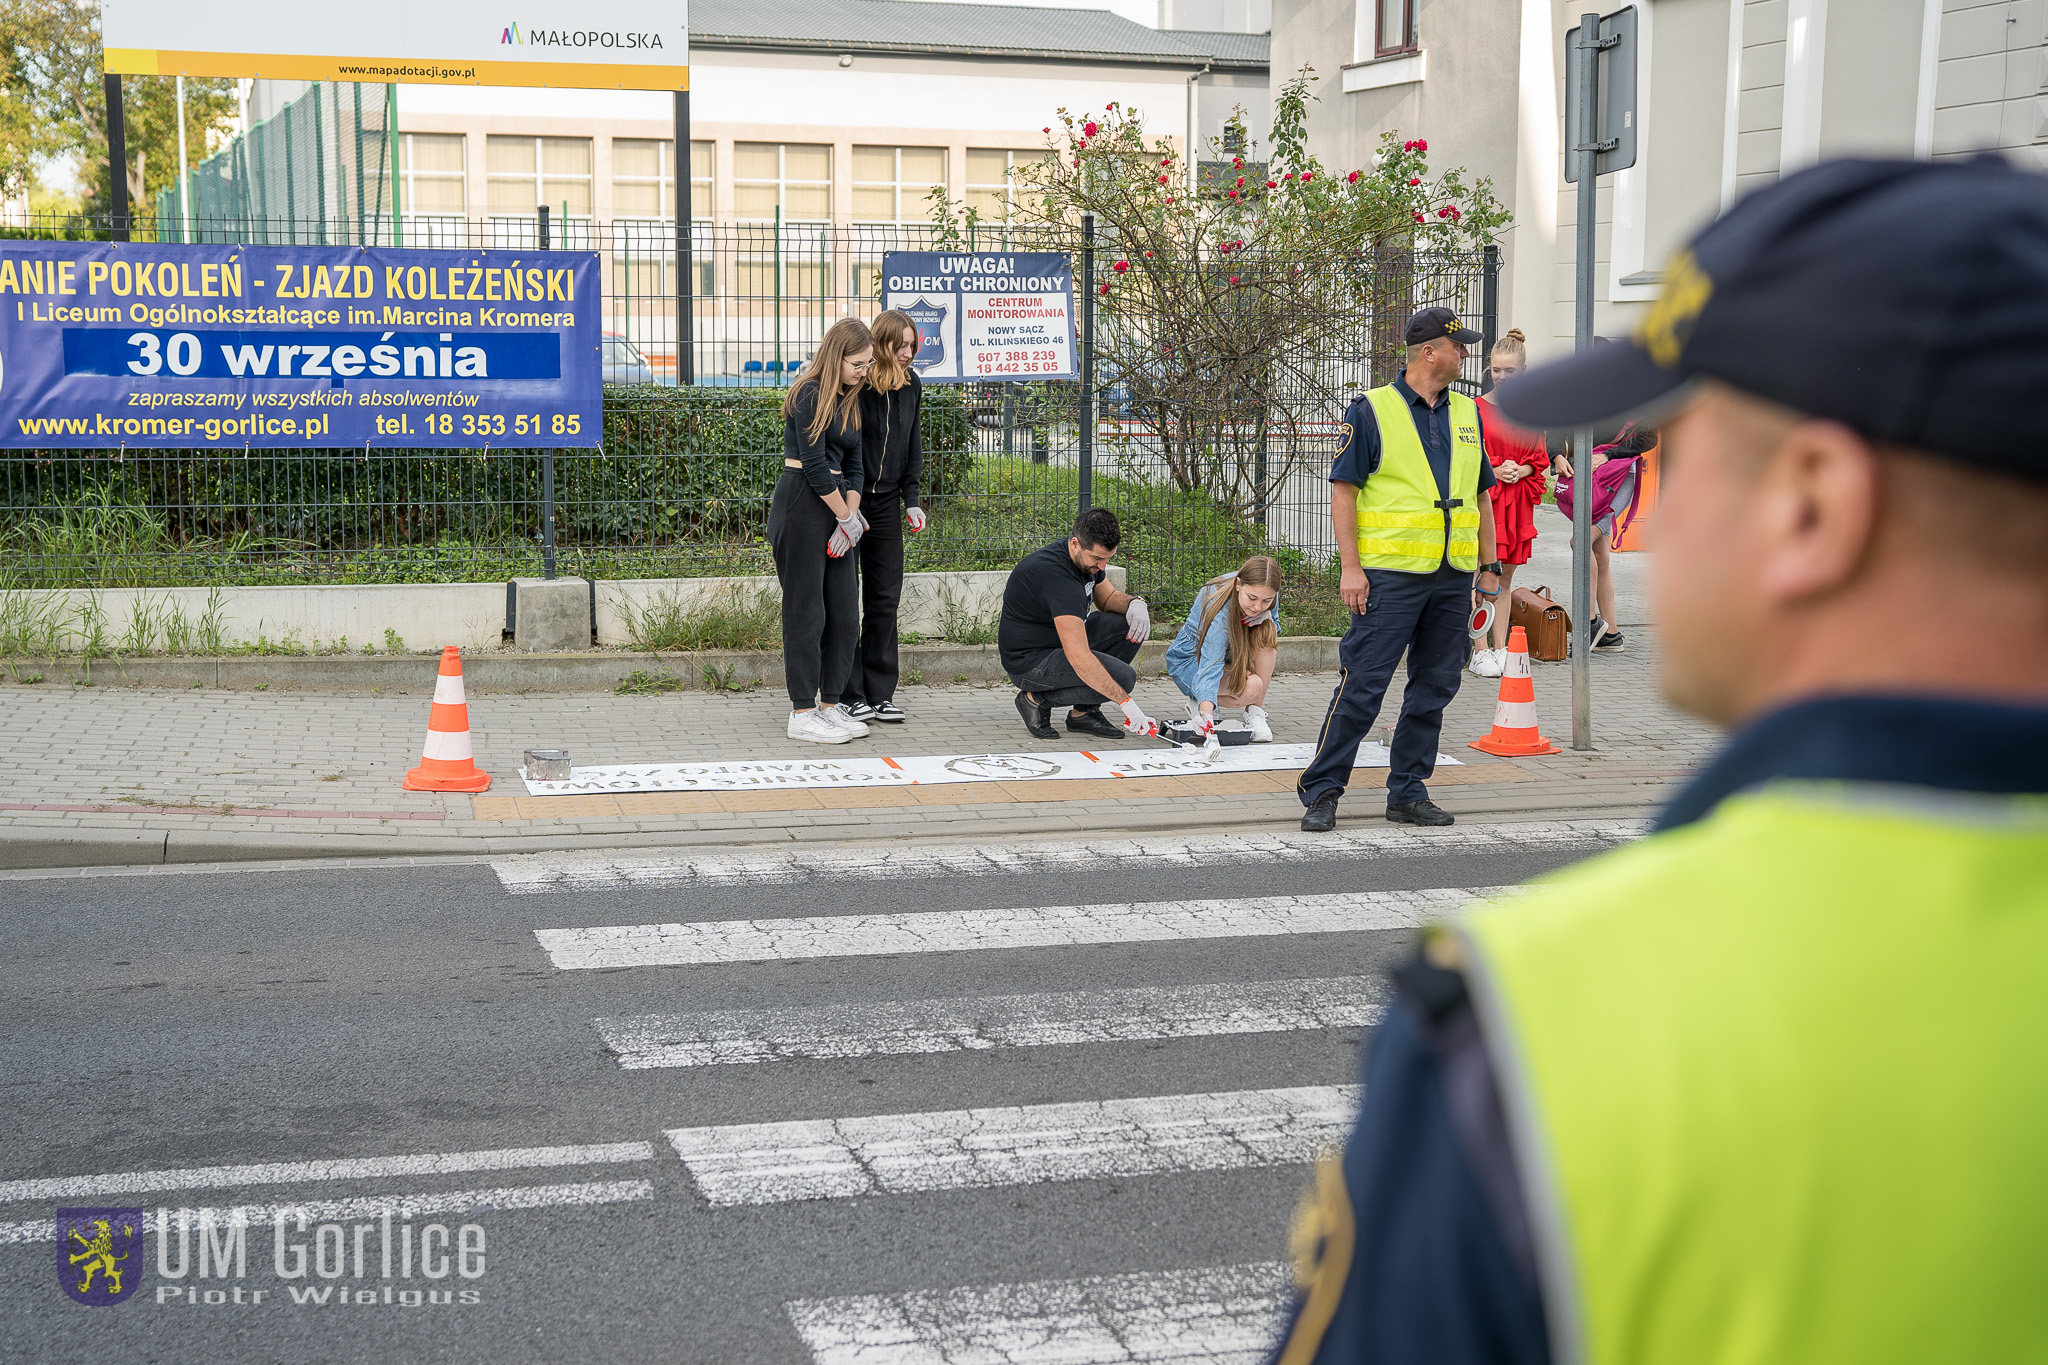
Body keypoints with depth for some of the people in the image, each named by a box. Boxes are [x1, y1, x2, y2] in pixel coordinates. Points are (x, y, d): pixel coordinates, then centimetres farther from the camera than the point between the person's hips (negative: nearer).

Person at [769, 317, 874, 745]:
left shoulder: (851, 400, 16)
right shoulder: (811, 395, -11)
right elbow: (813, 464, -15)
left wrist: (852, 516, 1)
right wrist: (848, 518, -8)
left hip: (837, 507, 9)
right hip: (802, 504, -9)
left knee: (845, 611, 7)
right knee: (807, 611, -5)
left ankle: (830, 705, 17)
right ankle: (802, 714, 0)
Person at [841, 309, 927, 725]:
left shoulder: (912, 385, 5)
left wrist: (911, 499, 8)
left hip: (885, 504, 6)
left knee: (885, 598, 6)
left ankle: (880, 694, 13)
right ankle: (849, 696, 6)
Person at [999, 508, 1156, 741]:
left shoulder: (1089, 557, -3)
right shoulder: (1059, 577, -32)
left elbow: (1107, 598, 15)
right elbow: (1079, 658, -38)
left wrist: (1135, 603, -10)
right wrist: (1125, 702, -38)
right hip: (1030, 662, -10)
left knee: (1130, 624, -5)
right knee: (1122, 677, -24)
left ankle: (1085, 712, 1)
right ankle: (1037, 699, -5)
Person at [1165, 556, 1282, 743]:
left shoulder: (1268, 597, -19)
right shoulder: (1219, 610, -38)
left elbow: (1275, 628, 0)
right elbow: (1210, 665, -47)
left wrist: (1267, 616, -27)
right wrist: (1206, 712, -64)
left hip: (1231, 654, 6)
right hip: (1190, 660, -6)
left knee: (1265, 631, -26)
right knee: (1252, 688, -32)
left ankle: (1255, 714, -16)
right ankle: (1197, 701, -1)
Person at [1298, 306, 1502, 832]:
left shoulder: (1467, 413, 15)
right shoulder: (1373, 410, -3)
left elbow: (1481, 494, 19)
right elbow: (1343, 489, -6)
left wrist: (1489, 566, 14)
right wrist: (1350, 567, -12)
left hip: (1453, 578, 6)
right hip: (1391, 575, -6)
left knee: (1434, 689, 8)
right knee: (1362, 686, -7)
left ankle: (1408, 793, 17)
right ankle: (1321, 791, 0)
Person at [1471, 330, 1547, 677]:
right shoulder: (1476, 409, -3)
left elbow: (1539, 459, 13)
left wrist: (1520, 471, -7)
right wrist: (1495, 472, -15)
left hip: (1517, 499, 4)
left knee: (1505, 576, 9)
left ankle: (1501, 649, 13)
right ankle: (1481, 652, -1)